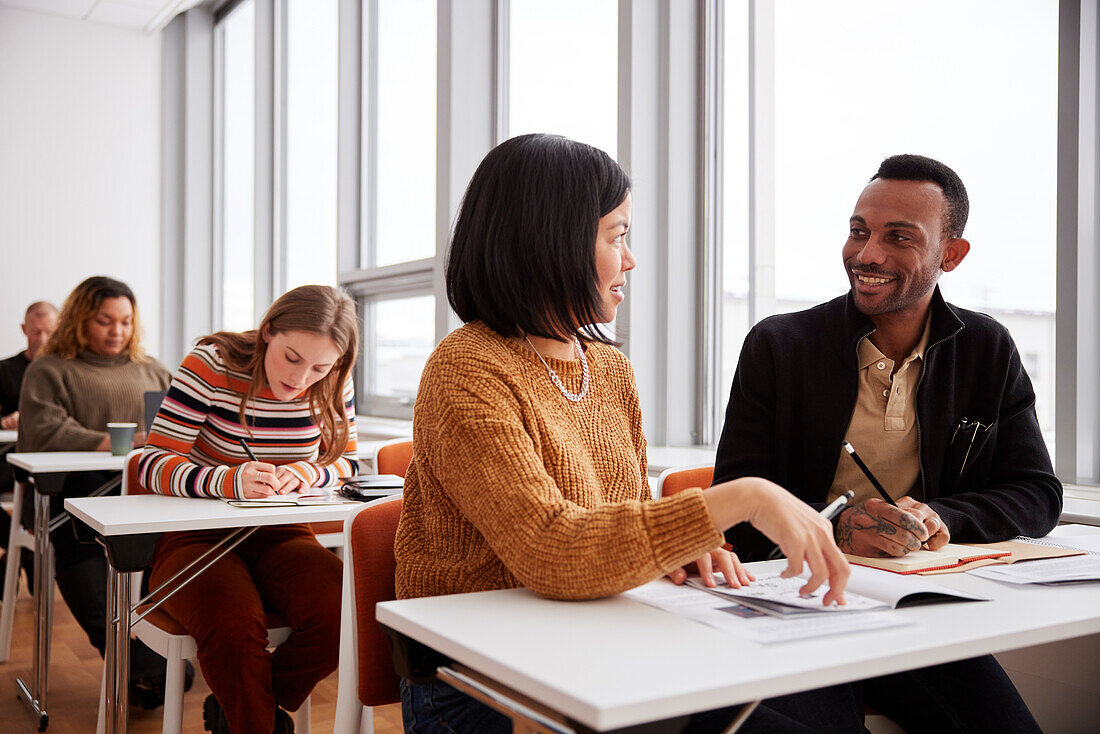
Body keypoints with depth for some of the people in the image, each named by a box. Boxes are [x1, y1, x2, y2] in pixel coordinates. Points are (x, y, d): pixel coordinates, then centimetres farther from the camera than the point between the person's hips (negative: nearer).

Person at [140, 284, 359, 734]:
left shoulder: (332, 387, -2)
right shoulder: (210, 365, -13)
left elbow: (347, 461, 9)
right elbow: (154, 465, -15)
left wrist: (308, 472, -15)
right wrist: (230, 481, -34)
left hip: (281, 538, 4)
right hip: (197, 537, -3)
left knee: (340, 612, -25)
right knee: (234, 627, -34)